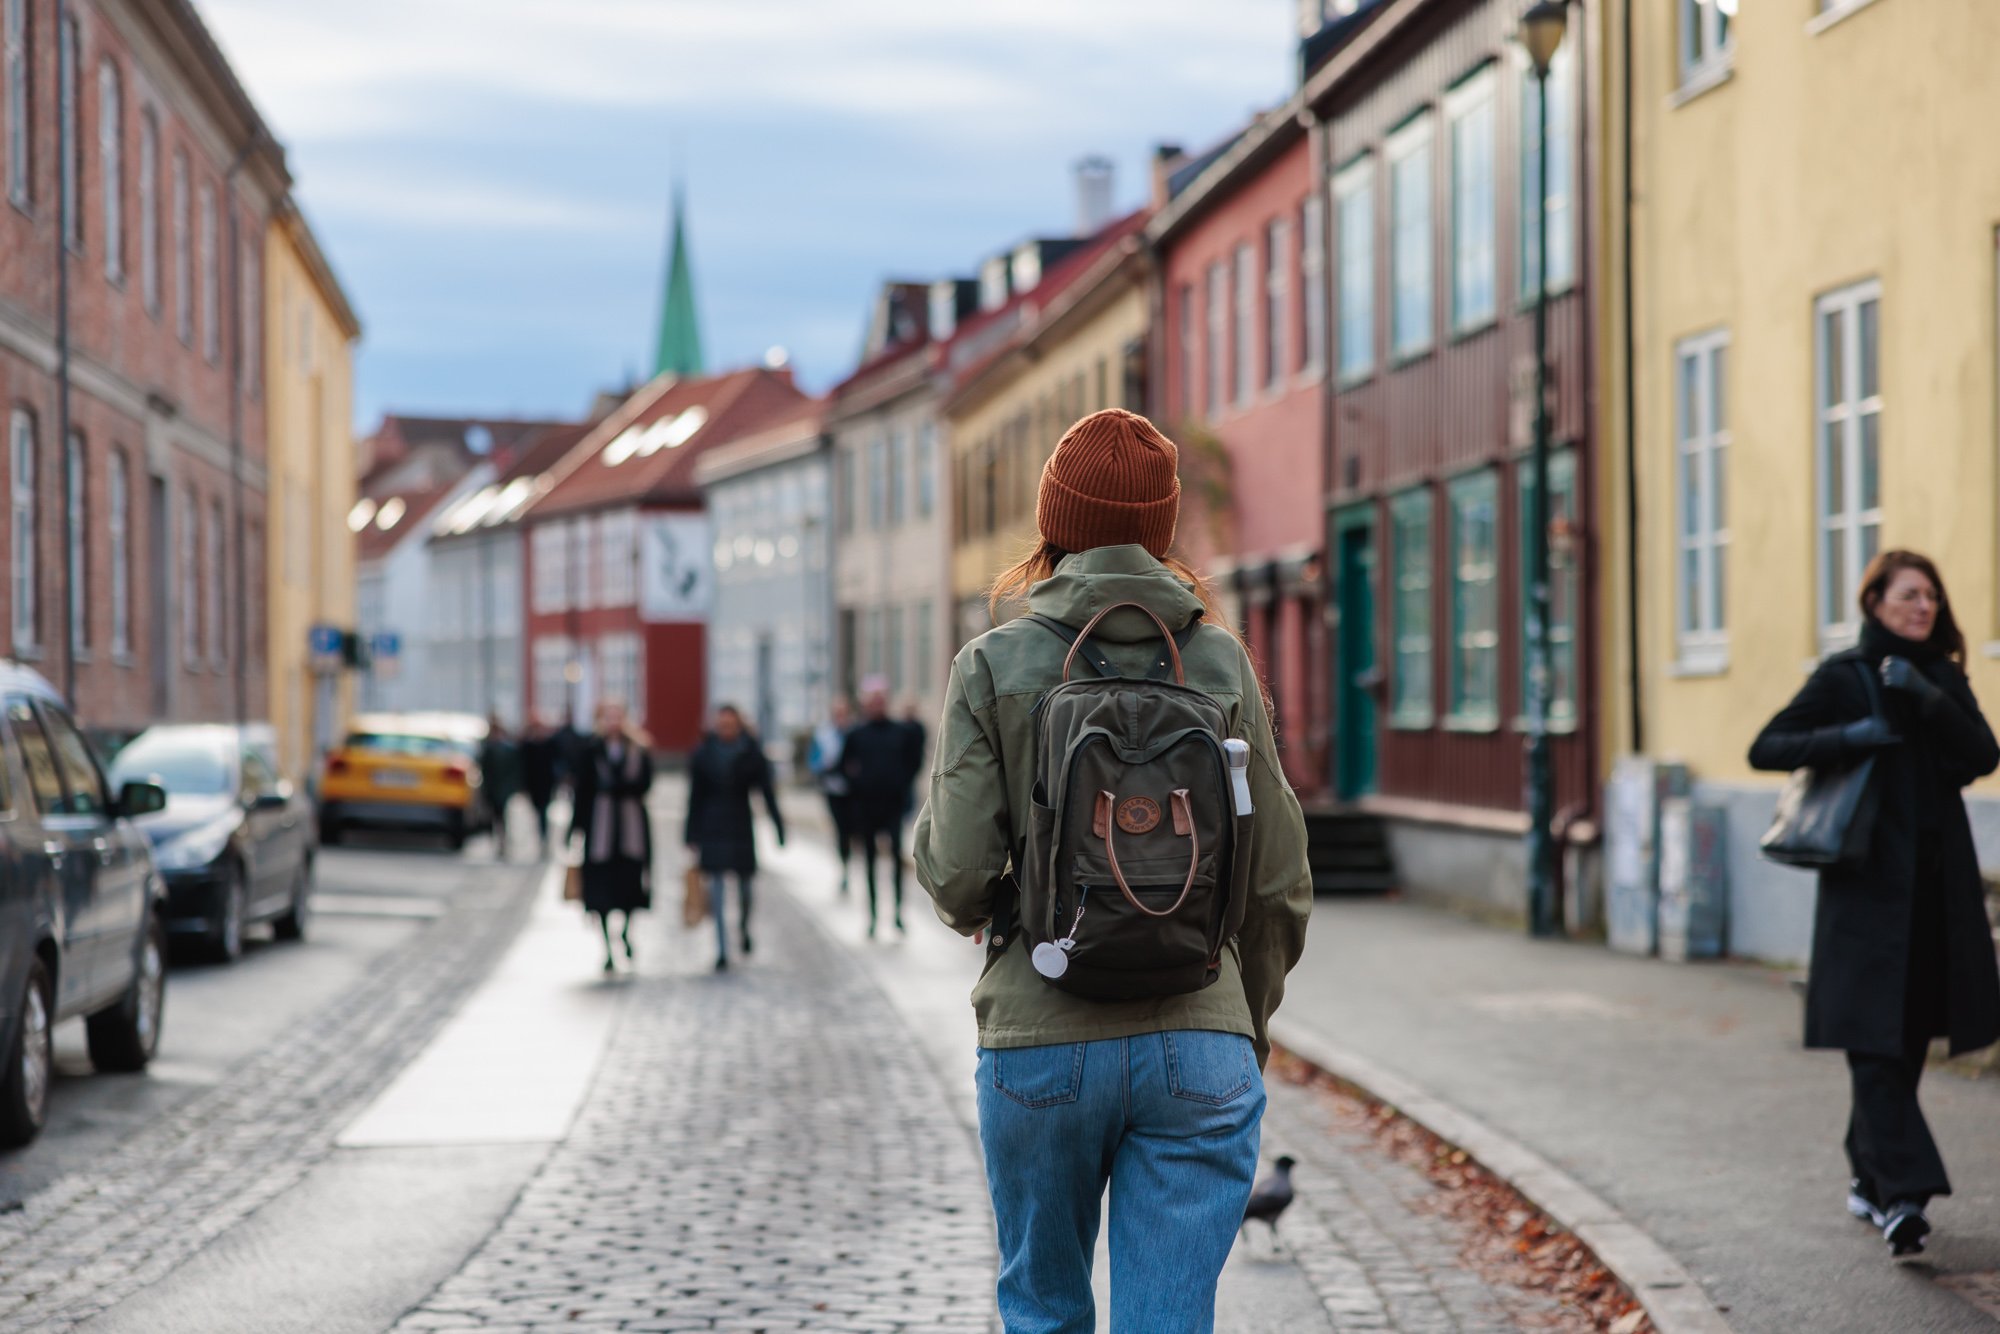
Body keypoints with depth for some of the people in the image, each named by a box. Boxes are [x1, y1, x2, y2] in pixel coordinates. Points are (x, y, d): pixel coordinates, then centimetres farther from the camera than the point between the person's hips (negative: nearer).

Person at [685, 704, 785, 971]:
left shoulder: (752, 754, -3)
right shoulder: (703, 754, -2)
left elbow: (768, 793, -2)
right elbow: (695, 798, 2)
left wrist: (779, 829, -5)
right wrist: (692, 837, 1)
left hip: (741, 828, 0)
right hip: (712, 830, 0)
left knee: (744, 885, 9)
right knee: (716, 887, -7)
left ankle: (743, 929, 39)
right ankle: (722, 951, -6)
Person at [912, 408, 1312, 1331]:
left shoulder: (994, 665, -3)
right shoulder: (1220, 662, 3)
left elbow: (958, 876, -9)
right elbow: (1279, 881, 4)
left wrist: (972, 905, 15)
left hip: (1041, 1044, -1)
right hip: (1197, 1042, 1)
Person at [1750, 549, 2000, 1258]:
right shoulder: (1844, 676, -1)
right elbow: (1766, 748, -5)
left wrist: (1923, 699, -14)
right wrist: (1849, 737, -17)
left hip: (1937, 881, 5)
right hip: (1870, 880, -5)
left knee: (1909, 1037, 10)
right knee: (1875, 1038, -11)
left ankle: (1870, 1176, 24)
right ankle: (1901, 1194, -17)